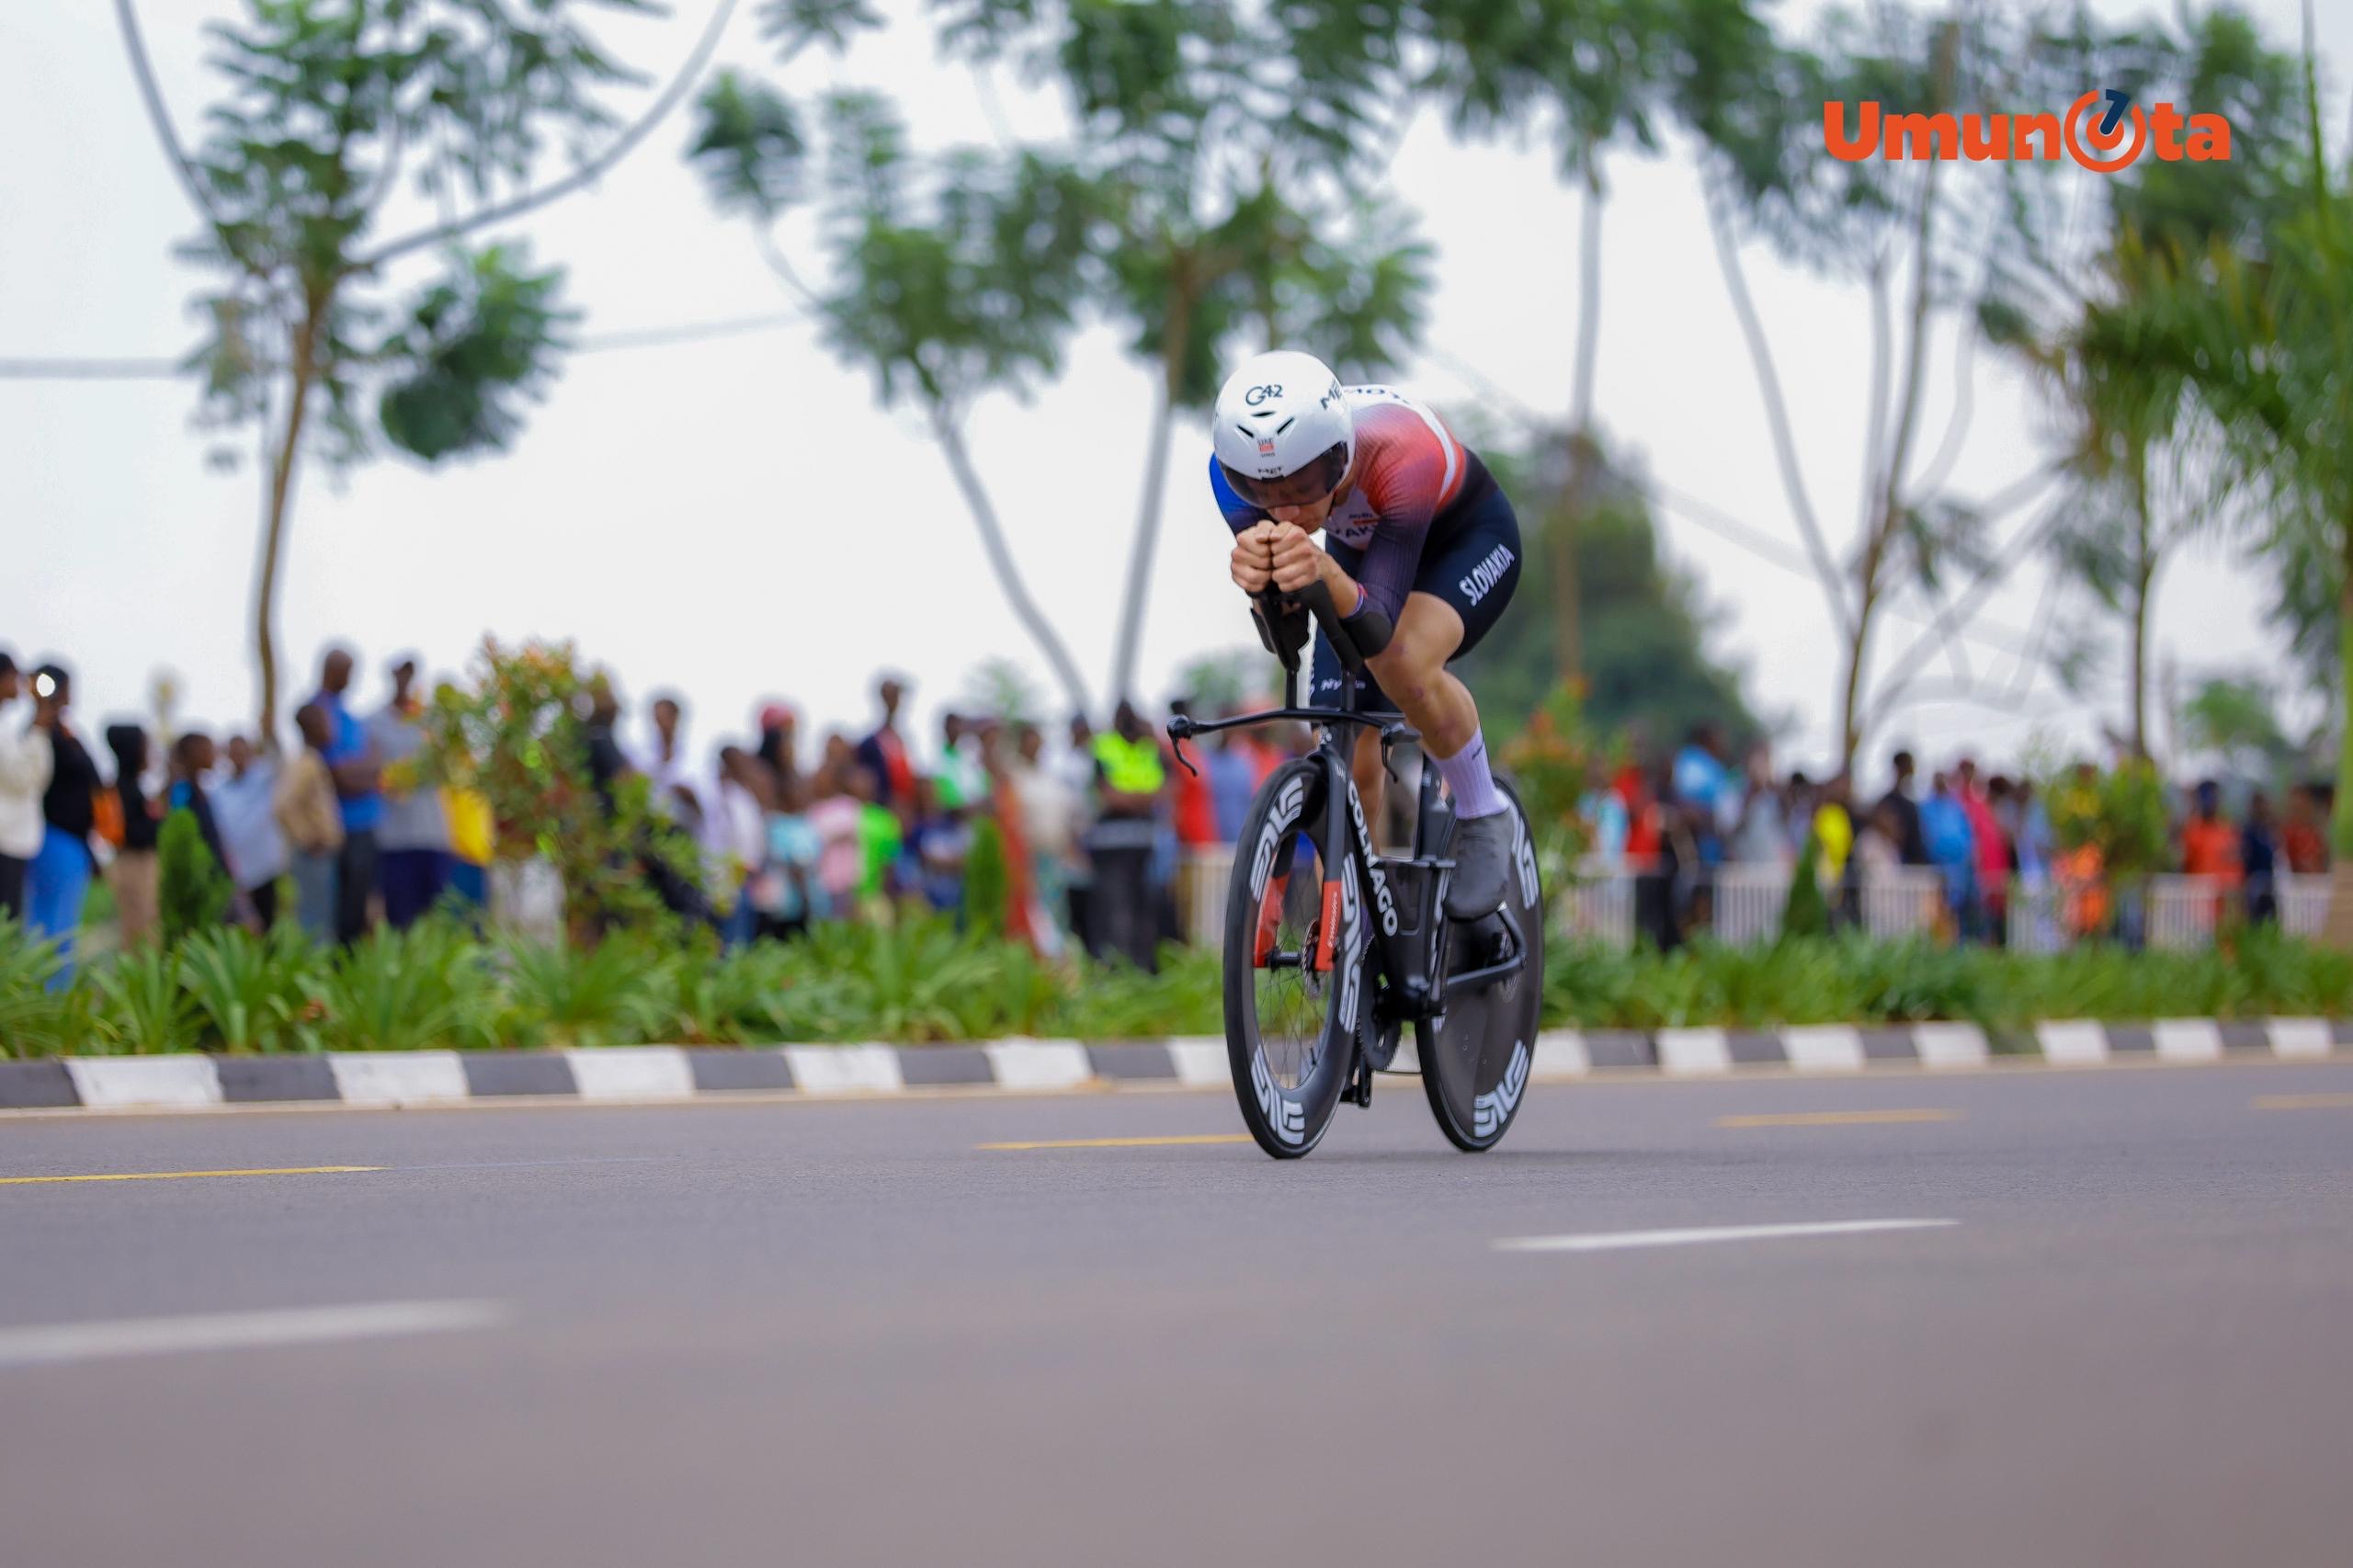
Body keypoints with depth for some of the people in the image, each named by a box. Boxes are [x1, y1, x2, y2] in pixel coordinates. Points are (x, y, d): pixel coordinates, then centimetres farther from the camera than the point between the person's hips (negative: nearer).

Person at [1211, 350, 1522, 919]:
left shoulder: (1404, 457, -43)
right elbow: (1284, 633, -38)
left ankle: (1483, 817, -10)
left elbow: (1379, 629, -46)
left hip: (1468, 541, -4)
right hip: (1358, 552, 5)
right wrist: (1257, 572, -60)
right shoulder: (1237, 466, -32)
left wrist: (1326, 576, -67)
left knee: (1403, 664, -35)